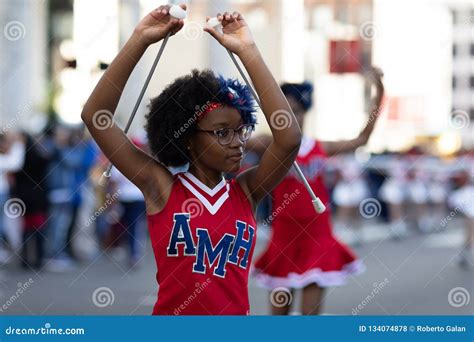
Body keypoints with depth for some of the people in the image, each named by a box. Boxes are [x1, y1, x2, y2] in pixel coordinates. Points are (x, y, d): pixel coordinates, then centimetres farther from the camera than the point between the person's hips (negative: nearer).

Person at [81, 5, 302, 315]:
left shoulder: (246, 192, 3)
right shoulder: (161, 187, -2)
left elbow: (290, 139, -12)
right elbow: (95, 116, -9)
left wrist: (247, 50, -12)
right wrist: (141, 40, -13)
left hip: (235, 312, 2)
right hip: (171, 312, -2)